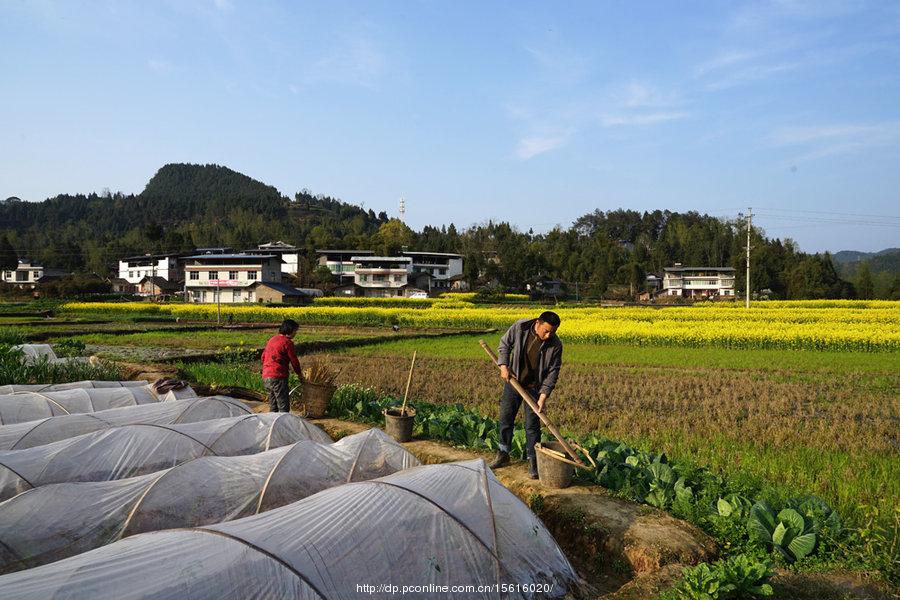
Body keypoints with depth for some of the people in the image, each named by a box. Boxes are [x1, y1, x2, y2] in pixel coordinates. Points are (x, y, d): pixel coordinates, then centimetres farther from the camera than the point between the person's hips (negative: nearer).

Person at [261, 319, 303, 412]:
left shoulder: (272, 339, 15)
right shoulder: (287, 342, -9)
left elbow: (263, 356, 20)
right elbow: (294, 360, -4)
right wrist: (299, 374, 11)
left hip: (266, 377, 8)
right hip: (278, 378, -8)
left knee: (273, 407, 16)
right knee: (284, 406, -2)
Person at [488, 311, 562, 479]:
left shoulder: (555, 345, -21)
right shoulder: (520, 327, -19)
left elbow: (552, 372, -15)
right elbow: (504, 345, -1)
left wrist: (543, 396, -21)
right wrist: (503, 366, -11)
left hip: (534, 387, -2)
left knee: (532, 425, 0)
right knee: (505, 418, 12)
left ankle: (533, 461, 15)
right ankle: (503, 455, 29)